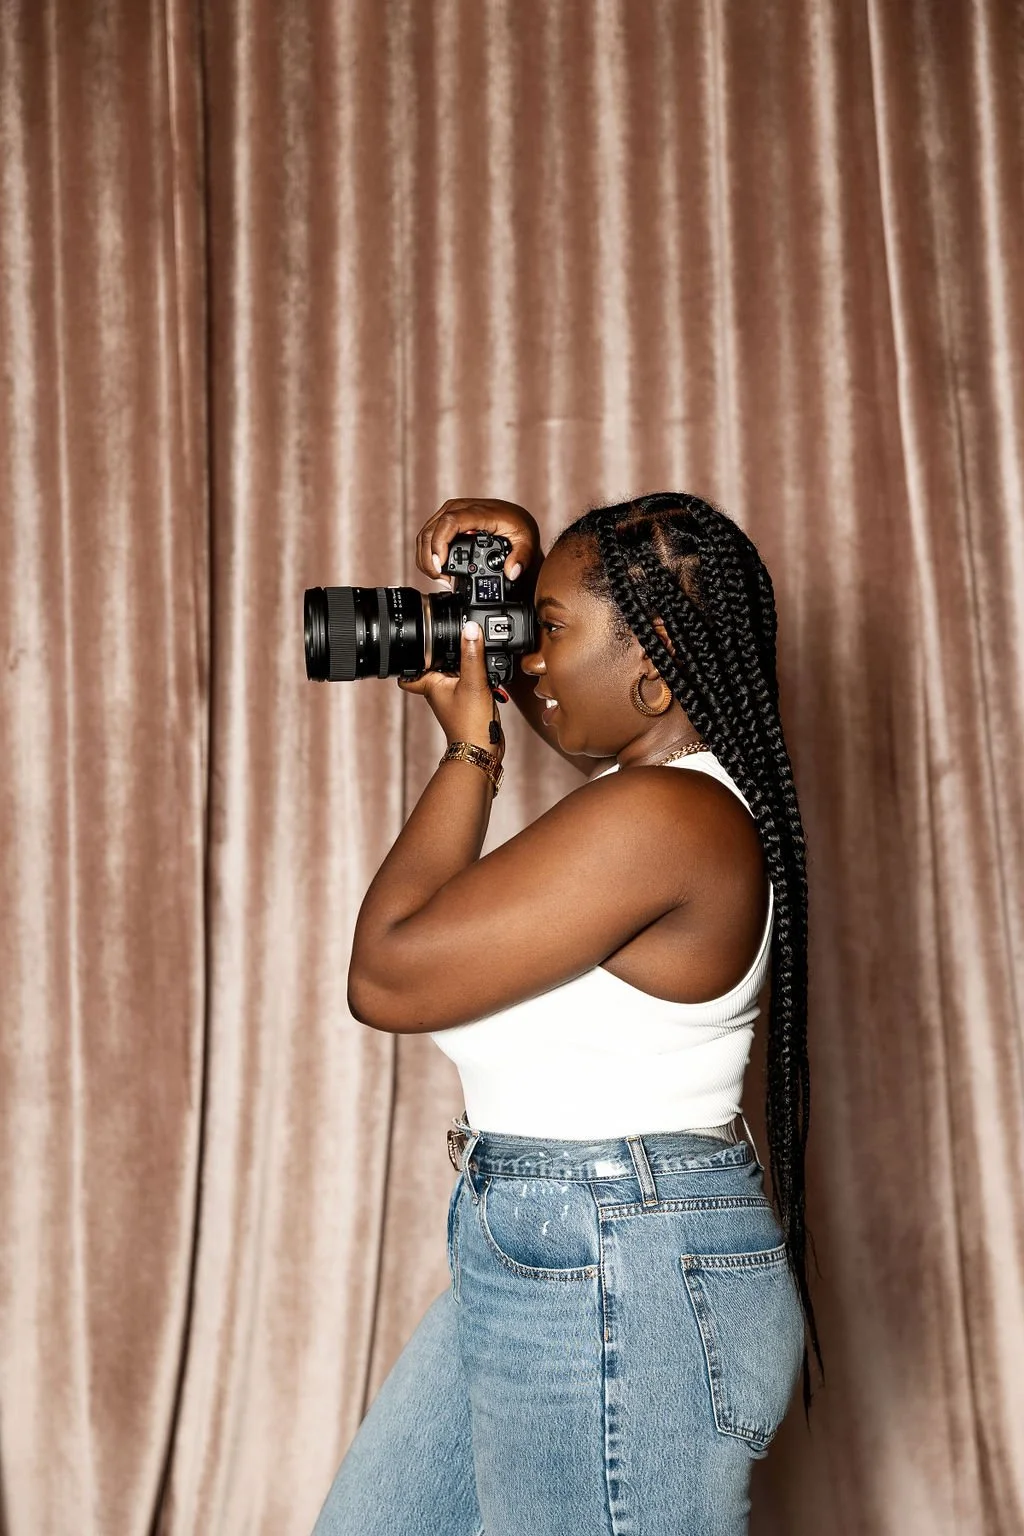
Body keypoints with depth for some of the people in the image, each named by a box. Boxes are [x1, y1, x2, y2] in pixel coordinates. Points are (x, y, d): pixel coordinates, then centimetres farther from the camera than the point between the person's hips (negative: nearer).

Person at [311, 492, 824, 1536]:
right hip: (551, 1266, 11)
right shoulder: (658, 771, 7)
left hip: (616, 1293, -11)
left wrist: (471, 747, -13)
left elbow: (384, 978, -22)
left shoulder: (659, 816, -24)